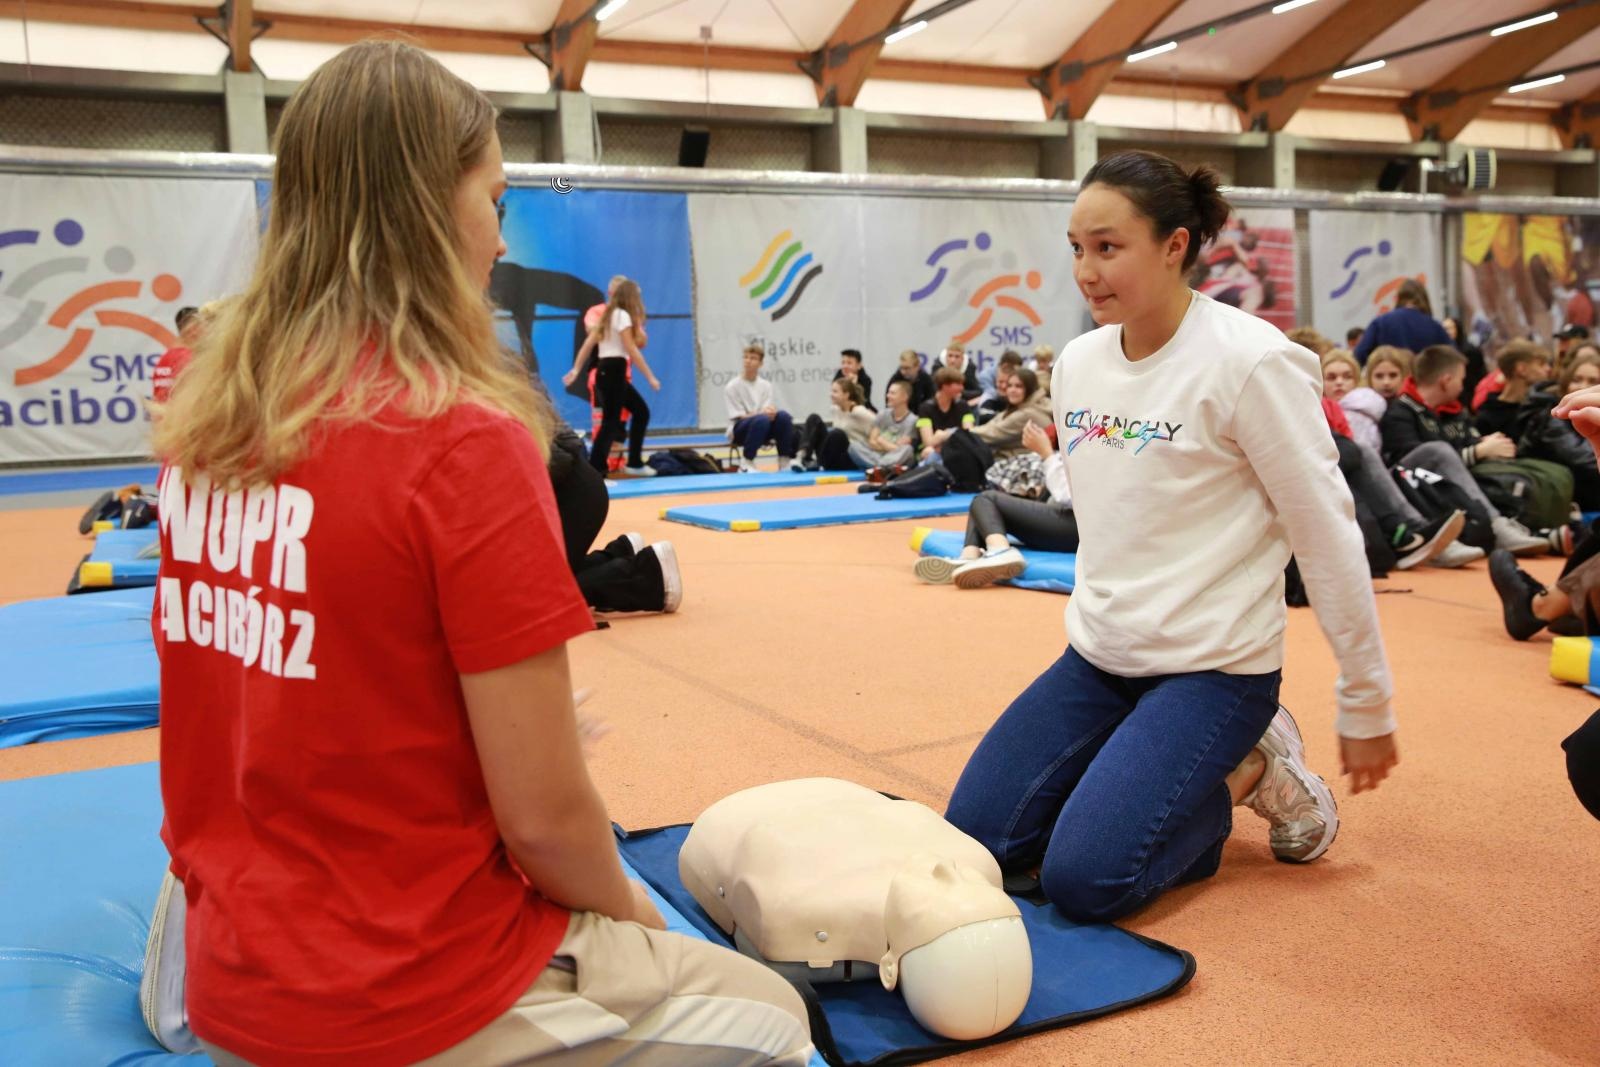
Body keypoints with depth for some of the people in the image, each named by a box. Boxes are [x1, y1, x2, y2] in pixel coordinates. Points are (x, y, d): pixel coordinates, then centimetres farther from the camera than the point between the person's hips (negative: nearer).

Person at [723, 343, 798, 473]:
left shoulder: (765, 385, 8)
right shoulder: (732, 387, -4)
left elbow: (770, 409, -1)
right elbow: (738, 416, -10)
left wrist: (770, 412, -28)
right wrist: (761, 413, -26)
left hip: (761, 429, 4)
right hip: (740, 430, -4)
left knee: (783, 416, -25)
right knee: (761, 419, -36)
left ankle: (785, 460, -16)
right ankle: (746, 462, -23)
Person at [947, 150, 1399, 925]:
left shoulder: (1248, 361, -18)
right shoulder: (1077, 362, 2)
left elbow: (1327, 531, -12)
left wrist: (1366, 706, -7)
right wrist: (1101, 617, 19)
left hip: (1213, 667, -7)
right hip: (1097, 655, 7)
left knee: (1082, 882, -17)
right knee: (973, 842, 2)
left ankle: (1246, 775, 8)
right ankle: (1185, 780, 18)